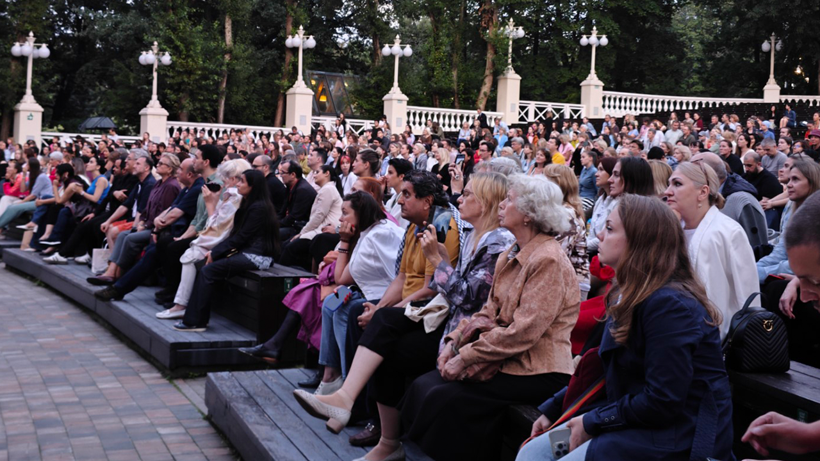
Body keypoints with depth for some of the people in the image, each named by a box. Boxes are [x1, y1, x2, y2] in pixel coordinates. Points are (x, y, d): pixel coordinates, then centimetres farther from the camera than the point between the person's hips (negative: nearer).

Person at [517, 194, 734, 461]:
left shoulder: (669, 306, -21)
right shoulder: (628, 295, 10)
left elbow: (662, 401, -24)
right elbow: (606, 371, 18)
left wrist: (592, 422, -15)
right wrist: (552, 409, 12)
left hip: (678, 439, -9)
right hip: (633, 419, 9)